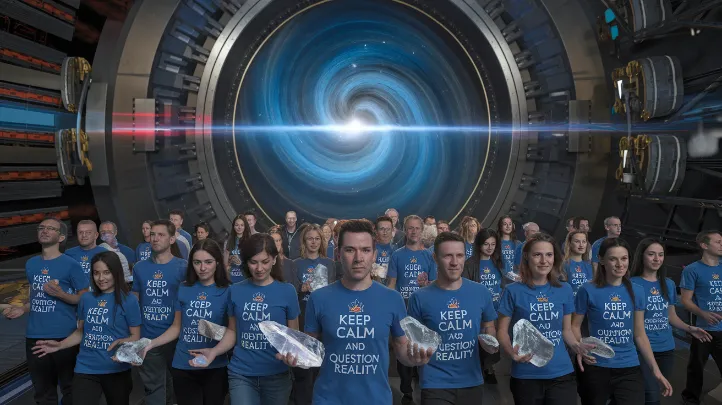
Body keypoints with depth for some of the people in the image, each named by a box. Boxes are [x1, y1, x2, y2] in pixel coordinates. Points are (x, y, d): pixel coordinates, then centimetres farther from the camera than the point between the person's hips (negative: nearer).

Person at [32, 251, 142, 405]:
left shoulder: (129, 300, -10)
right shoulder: (86, 299, 4)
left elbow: (135, 337, -7)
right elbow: (81, 332, 15)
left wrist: (121, 342, -26)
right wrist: (59, 345, 2)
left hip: (117, 370, -2)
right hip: (86, 370, 3)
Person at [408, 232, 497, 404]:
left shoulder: (481, 292, -3)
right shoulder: (420, 298, -10)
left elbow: (488, 328, 11)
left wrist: (491, 343, -9)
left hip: (472, 382, 4)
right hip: (435, 384, -3)